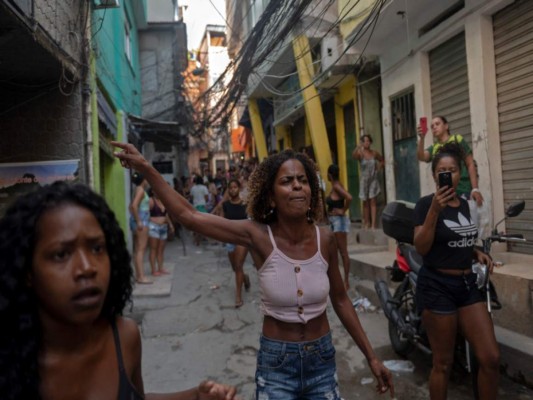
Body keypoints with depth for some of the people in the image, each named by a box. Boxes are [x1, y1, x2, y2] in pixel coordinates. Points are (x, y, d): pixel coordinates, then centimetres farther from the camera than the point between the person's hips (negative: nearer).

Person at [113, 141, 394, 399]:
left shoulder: (325, 239, -10)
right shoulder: (258, 236, -17)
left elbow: (341, 301, 2)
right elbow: (189, 215, -17)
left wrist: (371, 357, 6)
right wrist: (145, 168, -19)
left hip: (322, 360, 3)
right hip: (275, 364, -2)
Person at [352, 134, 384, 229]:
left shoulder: (375, 153, 1)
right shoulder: (360, 153, -7)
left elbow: (382, 160, 20)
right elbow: (353, 156, -32)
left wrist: (380, 167, 2)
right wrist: (358, 147, -49)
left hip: (373, 179, 1)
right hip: (364, 179, -1)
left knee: (373, 202, -4)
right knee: (366, 203, 9)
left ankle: (373, 224, -7)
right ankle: (366, 223, 18)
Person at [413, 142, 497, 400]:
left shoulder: (464, 204, 10)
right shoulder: (426, 203, -10)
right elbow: (421, 248, -20)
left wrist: (476, 252, 5)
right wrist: (434, 209, -28)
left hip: (467, 284, 6)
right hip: (437, 287, -6)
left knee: (490, 358, 4)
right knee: (443, 364, 5)